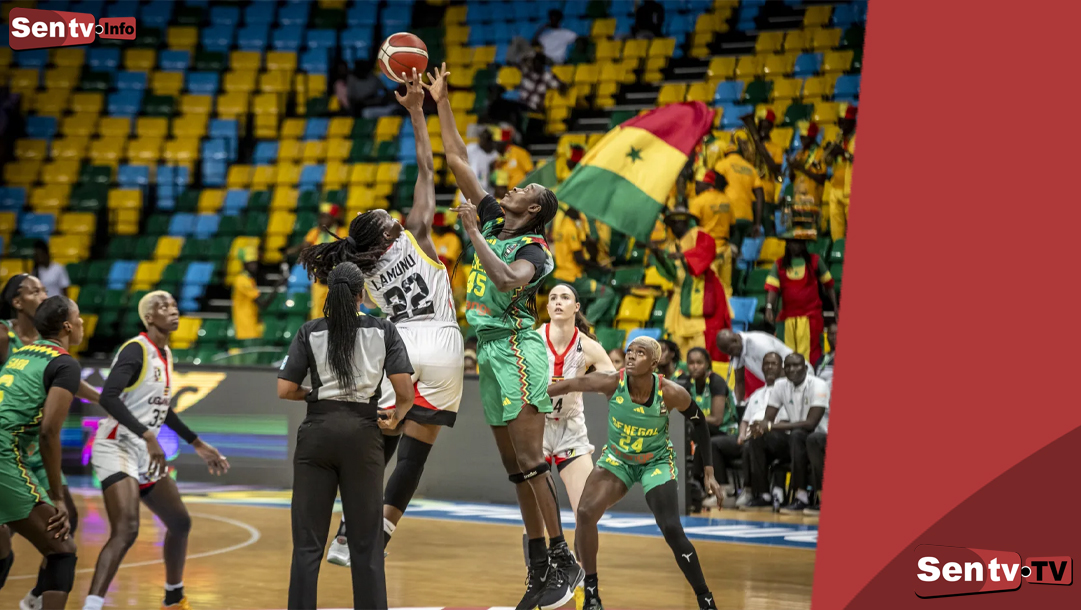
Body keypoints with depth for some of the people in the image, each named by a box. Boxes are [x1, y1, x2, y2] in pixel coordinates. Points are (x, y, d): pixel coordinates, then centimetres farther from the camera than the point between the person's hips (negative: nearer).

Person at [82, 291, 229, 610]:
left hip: (144, 452, 9)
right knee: (126, 530, -26)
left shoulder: (165, 354, 12)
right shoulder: (136, 350, -15)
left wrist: (198, 444, 28)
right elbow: (108, 397, -29)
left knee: (180, 523, 19)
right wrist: (148, 436, -35)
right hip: (116, 449, -9)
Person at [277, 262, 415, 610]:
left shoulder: (310, 332, 4)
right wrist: (398, 415, 15)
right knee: (366, 543, 4)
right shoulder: (383, 330, 3)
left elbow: (285, 391, 0)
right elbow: (404, 388, -5)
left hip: (317, 431, 1)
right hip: (362, 433, 0)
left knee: (308, 541, 3)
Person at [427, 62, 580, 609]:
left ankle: (563, 561, -9)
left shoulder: (534, 250, -7)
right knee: (517, 471, 7)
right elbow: (457, 162, 16)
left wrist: (473, 234, -23)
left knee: (529, 463, -12)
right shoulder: (493, 220, 14)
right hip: (491, 353, 8)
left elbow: (508, 280, -29)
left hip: (517, 351, -8)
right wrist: (441, 102, 13)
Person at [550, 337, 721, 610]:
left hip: (657, 463, -2)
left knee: (672, 530, -14)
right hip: (616, 459, 2)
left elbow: (699, 422, -8)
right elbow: (571, 385, -20)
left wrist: (709, 470, -5)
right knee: (585, 513, -16)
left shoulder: (671, 393, -24)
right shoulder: (613, 382, -24)